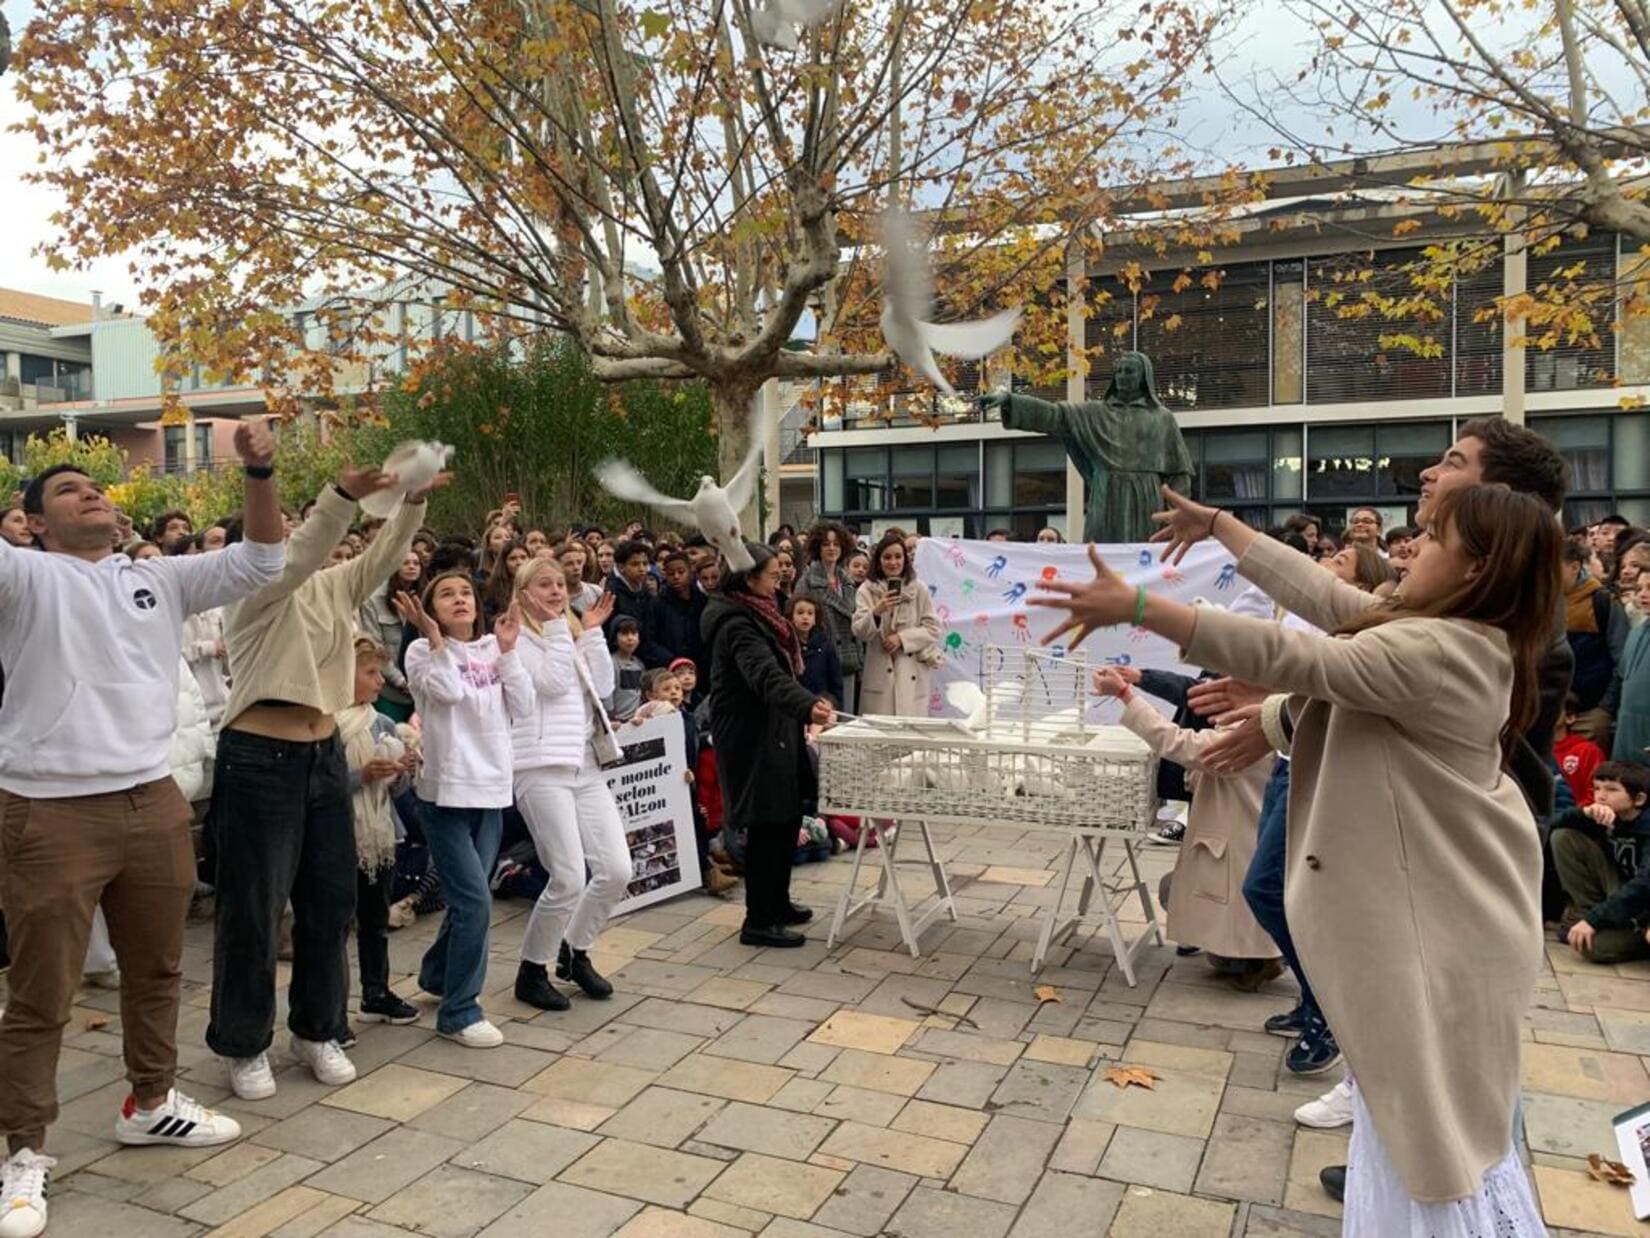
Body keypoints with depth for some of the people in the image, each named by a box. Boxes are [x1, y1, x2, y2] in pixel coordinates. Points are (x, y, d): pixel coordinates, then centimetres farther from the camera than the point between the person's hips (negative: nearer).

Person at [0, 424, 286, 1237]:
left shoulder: (160, 578, 13)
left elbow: (259, 561, 11)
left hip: (153, 803, 5)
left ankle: (150, 1103, 38)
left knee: (156, 968, 19)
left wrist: (260, 473, -1)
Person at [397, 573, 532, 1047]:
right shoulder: (422, 651, -4)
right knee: (475, 902, -10)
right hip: (446, 792, -5)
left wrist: (507, 650, -7)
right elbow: (450, 692, -22)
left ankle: (437, 974, 42)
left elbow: (524, 704, -2)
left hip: (491, 790, 5)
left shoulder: (492, 650, 8)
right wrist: (435, 639, -19)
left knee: (466, 900, 16)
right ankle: (459, 1012, 3)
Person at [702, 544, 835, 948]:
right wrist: (808, 705, -51)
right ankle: (758, 922, 3)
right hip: (752, 736, -10)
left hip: (771, 731, 10)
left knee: (785, 816, 15)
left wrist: (802, 710, 29)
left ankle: (777, 903, 29)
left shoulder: (754, 614, 13)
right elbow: (766, 676, -36)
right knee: (768, 823, -6)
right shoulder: (737, 625, -20)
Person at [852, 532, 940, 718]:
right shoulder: (867, 590, 3)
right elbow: (859, 632, -5)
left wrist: (903, 638, -10)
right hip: (879, 676, 0)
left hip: (912, 676, 1)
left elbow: (932, 629, 4)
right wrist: (876, 612, -23)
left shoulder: (919, 589, 5)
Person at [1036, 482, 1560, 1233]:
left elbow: (1293, 658, -34)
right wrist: (1220, 528, 14)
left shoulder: (1432, 654, -27)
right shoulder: (1454, 636, 4)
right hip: (1421, 905, 10)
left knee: (1442, 1128, 4)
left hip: (1438, 923, -10)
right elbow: (1324, 595, 9)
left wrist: (1136, 607, -37)